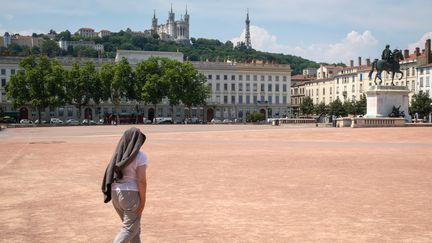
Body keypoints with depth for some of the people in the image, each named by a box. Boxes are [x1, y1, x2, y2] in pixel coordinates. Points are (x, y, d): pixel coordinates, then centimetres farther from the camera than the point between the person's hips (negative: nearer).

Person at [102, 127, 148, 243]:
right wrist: (143, 200, -11)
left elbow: (110, 176, 9)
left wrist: (114, 196, 15)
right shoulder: (140, 156, -10)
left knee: (134, 226, 20)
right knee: (130, 229, -1)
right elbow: (141, 180, -15)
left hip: (116, 193, 7)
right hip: (131, 194, -7)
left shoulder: (118, 154, 9)